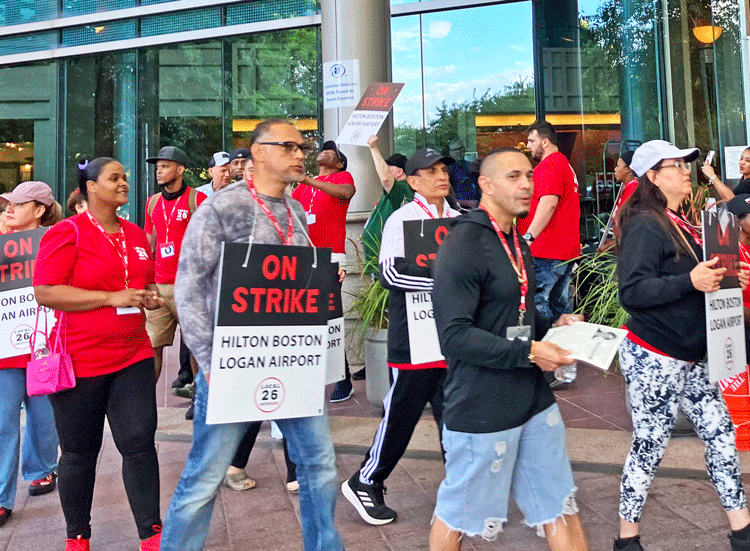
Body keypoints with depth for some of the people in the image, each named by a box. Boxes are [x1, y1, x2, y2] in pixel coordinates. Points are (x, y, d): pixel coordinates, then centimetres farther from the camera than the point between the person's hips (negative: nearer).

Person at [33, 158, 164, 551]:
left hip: (134, 357, 4)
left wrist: (150, 297, 1)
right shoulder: (66, 233, -7)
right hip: (80, 363, -4)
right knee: (79, 453, 10)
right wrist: (113, 298, -19)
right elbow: (45, 293, -16)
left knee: (140, 443, 0)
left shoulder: (136, 234, 11)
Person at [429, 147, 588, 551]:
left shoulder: (516, 242, 12)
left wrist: (552, 325, 5)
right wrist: (529, 352, -22)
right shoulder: (463, 245, -18)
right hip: (481, 409, -8)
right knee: (457, 515, 11)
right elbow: (454, 336, -23)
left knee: (559, 507, 16)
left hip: (534, 400, 8)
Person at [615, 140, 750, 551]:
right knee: (649, 447, 2)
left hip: (691, 360, 9)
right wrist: (690, 281, -31)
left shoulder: (680, 224, 12)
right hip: (653, 360, -9)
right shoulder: (646, 226, -16)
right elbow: (632, 291, -25)